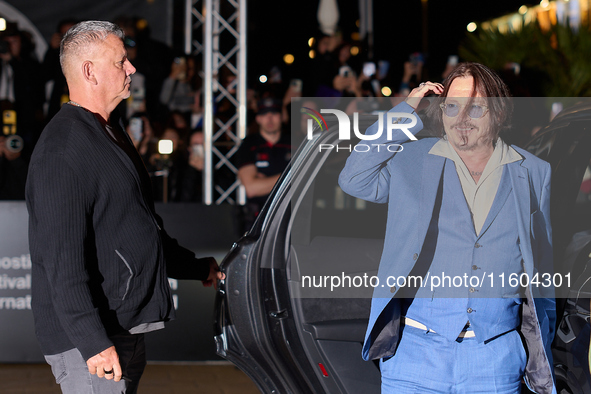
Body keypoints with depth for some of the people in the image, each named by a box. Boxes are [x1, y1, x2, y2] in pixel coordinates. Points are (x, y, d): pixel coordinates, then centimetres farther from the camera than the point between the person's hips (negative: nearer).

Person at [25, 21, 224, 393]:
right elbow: (62, 257, -23)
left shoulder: (110, 133, 17)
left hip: (128, 328, 10)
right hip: (91, 339, -10)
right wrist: (92, 341, -27)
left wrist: (196, 267, 33)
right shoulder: (62, 149, -16)